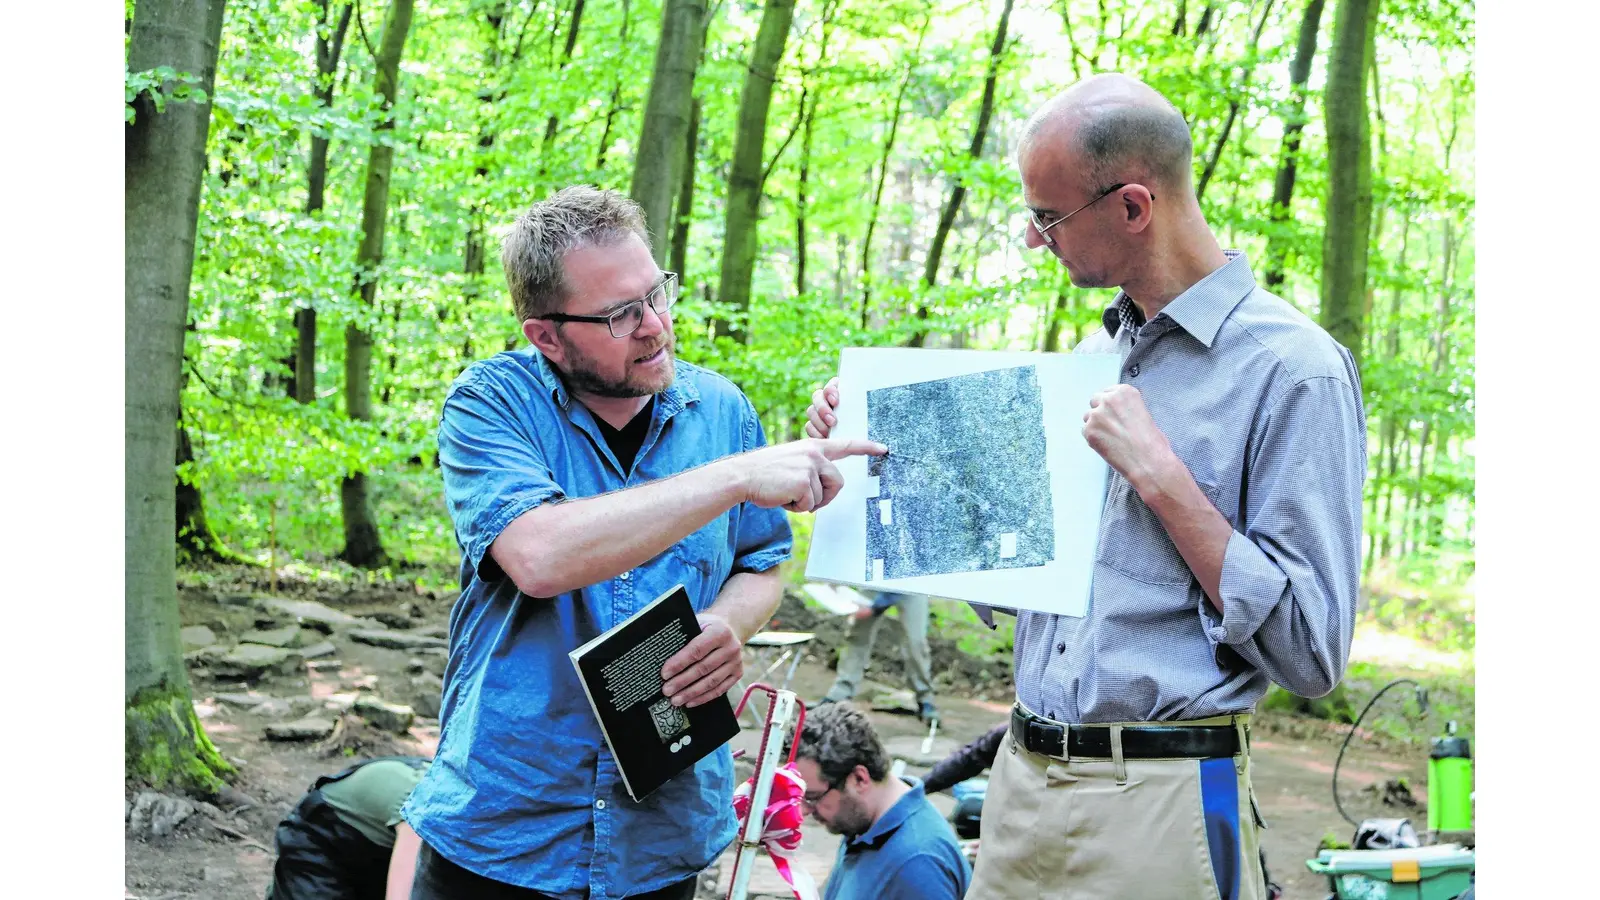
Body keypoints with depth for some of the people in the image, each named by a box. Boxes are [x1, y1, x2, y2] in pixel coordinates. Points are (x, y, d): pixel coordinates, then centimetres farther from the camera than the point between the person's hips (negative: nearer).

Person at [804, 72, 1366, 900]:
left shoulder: (1293, 370, -12)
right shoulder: (1095, 352, 11)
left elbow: (1312, 653, -17)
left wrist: (1160, 477, -19)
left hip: (1159, 810, -7)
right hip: (1023, 782, 7)